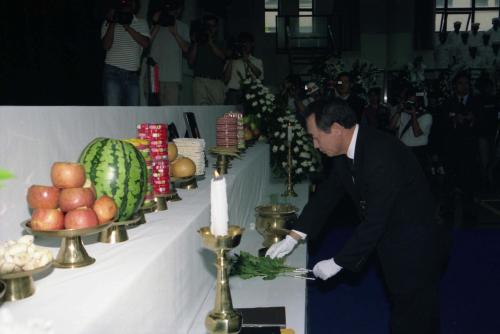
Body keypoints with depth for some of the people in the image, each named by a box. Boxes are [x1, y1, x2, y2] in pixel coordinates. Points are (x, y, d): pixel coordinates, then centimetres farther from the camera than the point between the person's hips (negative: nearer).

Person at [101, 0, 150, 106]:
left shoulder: (141, 23, 13)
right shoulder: (108, 23, 10)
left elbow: (145, 43, -5)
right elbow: (106, 45, -4)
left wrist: (127, 27, -10)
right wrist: (112, 23, -10)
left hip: (133, 74, 2)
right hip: (113, 72, -2)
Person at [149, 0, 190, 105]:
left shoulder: (182, 26, 18)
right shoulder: (156, 24, 17)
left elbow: (186, 48, 6)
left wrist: (175, 33, -6)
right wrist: (157, 25, 0)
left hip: (173, 75, -1)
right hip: (155, 72, 1)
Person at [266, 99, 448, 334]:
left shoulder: (382, 154, -30)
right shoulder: (347, 151, -3)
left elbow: (375, 221, -29)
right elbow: (327, 193, 4)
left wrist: (338, 263, -21)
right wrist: (293, 237, -2)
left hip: (414, 248, -8)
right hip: (390, 243, 8)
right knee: (400, 311, 23)